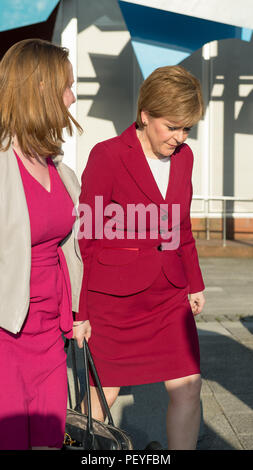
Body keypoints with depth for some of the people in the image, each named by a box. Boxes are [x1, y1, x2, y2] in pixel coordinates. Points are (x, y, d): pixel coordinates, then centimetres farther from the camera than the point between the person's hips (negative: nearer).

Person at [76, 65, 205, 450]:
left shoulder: (183, 156, 4)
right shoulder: (107, 155, -13)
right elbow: (85, 235, -10)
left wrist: (195, 282, 17)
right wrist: (81, 309, -8)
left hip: (169, 292, 5)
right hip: (115, 293, -5)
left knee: (188, 387, 2)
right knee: (104, 393, 9)